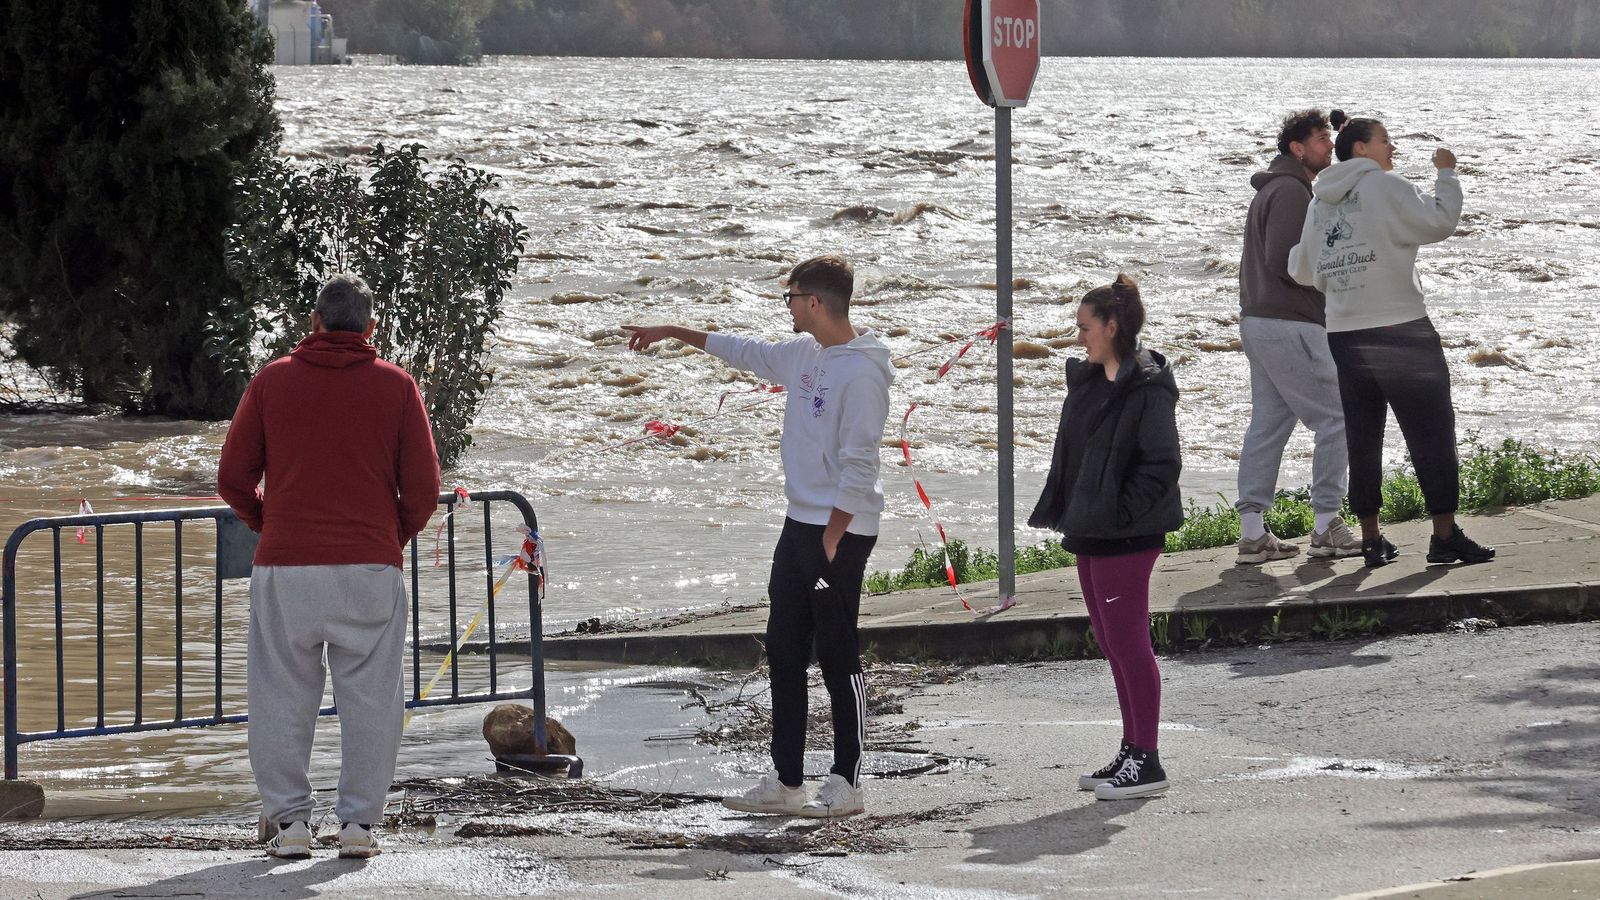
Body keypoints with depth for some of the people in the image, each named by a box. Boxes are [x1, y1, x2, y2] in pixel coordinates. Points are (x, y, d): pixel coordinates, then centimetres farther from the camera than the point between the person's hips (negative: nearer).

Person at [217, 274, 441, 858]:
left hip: (284, 570, 0)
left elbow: (233, 478, 4)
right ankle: (359, 822, 4)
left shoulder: (272, 381, 5)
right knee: (369, 699, 6)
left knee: (282, 699, 7)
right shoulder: (396, 386, 4)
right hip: (370, 569, 0)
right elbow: (423, 487, 0)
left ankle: (289, 820, 5)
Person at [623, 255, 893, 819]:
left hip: (840, 530, -9)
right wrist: (673, 332, 35)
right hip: (800, 521, 9)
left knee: (838, 656, -4)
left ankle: (847, 785, 3)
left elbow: (858, 465, -19)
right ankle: (785, 782, 15)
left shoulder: (862, 372, -17)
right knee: (784, 652, 10)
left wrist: (832, 540, -21)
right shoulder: (803, 353, 11)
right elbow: (743, 353, 29)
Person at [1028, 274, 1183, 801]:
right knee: (1112, 644, 13)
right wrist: (1060, 512, 13)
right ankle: (1132, 752, 21)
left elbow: (1162, 463, -18)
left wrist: (1121, 513, -19)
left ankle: (1146, 762, -1)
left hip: (1126, 538, -9)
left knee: (1127, 643, -6)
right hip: (1089, 534, 9)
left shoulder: (1147, 388, -14)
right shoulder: (1087, 381, 14)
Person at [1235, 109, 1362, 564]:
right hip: (1291, 326, -11)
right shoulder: (1291, 192, -13)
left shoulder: (1273, 190, 20)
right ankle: (1326, 526, -4)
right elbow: (1283, 261, -21)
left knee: (1268, 423, 9)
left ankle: (1252, 532, 8)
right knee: (1336, 417, -5)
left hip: (1259, 320, 11)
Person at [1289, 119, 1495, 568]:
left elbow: (1302, 270, 19)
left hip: (1344, 337, 6)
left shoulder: (1319, 203, 13)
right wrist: (1446, 174, 2)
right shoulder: (1384, 187, -7)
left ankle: (1370, 539, 9)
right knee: (1432, 434, 0)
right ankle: (1445, 534, -1)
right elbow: (1438, 222, -12)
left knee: (1362, 440, 9)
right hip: (1401, 331, -6)